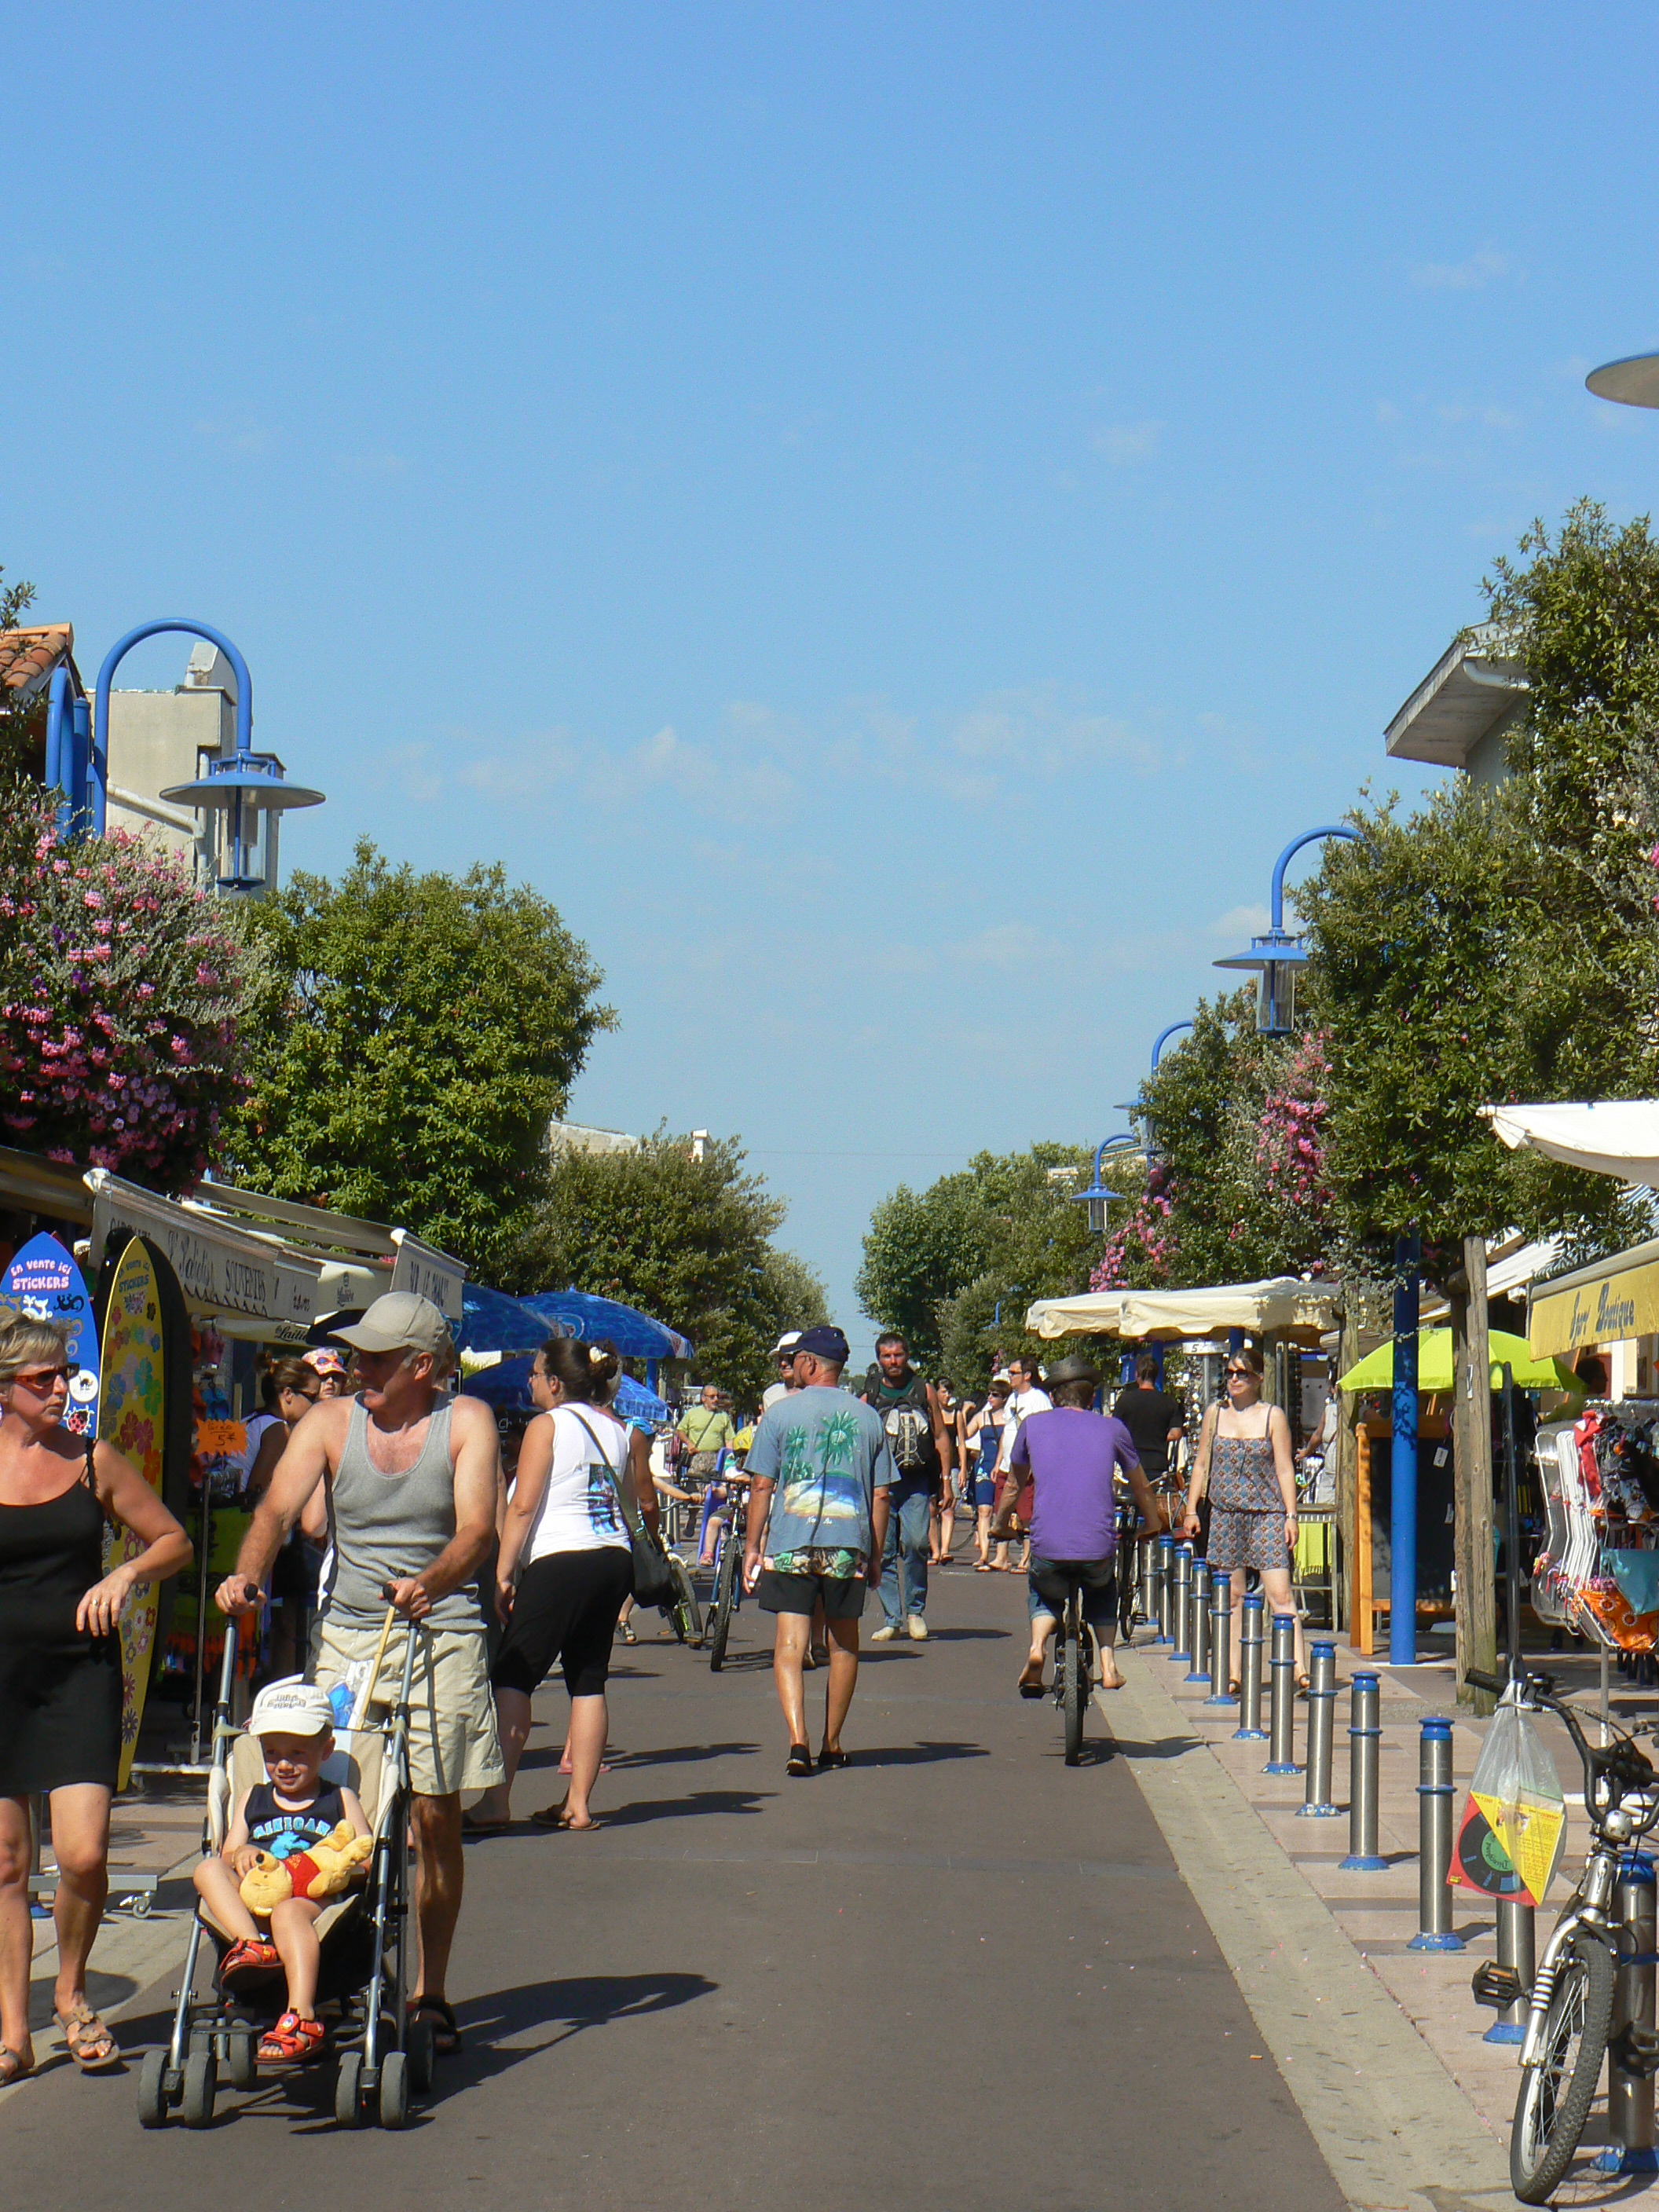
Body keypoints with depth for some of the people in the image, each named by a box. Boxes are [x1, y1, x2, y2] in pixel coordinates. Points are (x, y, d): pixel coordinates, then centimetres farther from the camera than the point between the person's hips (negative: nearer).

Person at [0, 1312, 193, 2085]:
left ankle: (71, 1992, 16)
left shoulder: (95, 1462, 5)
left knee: (84, 1855, -11)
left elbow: (174, 1542, 13)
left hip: (80, 1672, 0)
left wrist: (127, 1573, -5)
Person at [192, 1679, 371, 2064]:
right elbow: (226, 1854, 21)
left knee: (289, 1912, -39)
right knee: (207, 1869, -22)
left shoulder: (340, 1800, 22)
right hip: (251, 1905, 4)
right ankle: (252, 1946, -45)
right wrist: (239, 1856, -3)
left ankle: (301, 2017, -55)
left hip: (317, 1899, -4)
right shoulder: (252, 1800, 30)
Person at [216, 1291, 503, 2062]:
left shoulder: (466, 1423, 0)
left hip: (442, 1637, -1)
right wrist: (248, 1572, -28)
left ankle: (429, 1992, 11)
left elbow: (477, 1528, -12)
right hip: (348, 1634, 1)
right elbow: (277, 1509, -7)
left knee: (435, 1815, 0)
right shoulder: (330, 1422, 4)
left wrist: (428, 1584, -32)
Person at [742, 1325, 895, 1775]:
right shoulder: (868, 1418, 7)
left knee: (790, 1644, -3)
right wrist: (876, 1554, 15)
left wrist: (752, 1546, 6)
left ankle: (798, 1740, -21)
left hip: (789, 1546, -2)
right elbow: (880, 1495, 7)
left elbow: (762, 1486, -2)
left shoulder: (781, 1413, -1)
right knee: (844, 1645, 16)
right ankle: (832, 1744, 24)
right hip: (848, 1547, 2)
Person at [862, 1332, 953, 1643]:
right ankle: (892, 1619, 7)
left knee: (916, 1543, -16)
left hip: (916, 1481, -1)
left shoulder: (925, 1392, 9)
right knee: (884, 1550, 0)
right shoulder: (869, 1397, 10)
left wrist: (945, 1481, 6)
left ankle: (915, 1611, 0)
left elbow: (941, 1438, 11)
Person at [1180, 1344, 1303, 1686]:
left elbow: (1285, 1469, 1)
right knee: (1231, 1599, 5)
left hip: (1267, 1515, -3)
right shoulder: (1215, 1414, 11)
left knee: (1280, 1595, -11)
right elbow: (1201, 1464, 15)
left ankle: (1298, 1670, -16)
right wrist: (1191, 1510, 8)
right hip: (1225, 1515, 3)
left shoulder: (1273, 1416, 3)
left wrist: (1290, 1516, -5)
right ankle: (1231, 1674, 9)